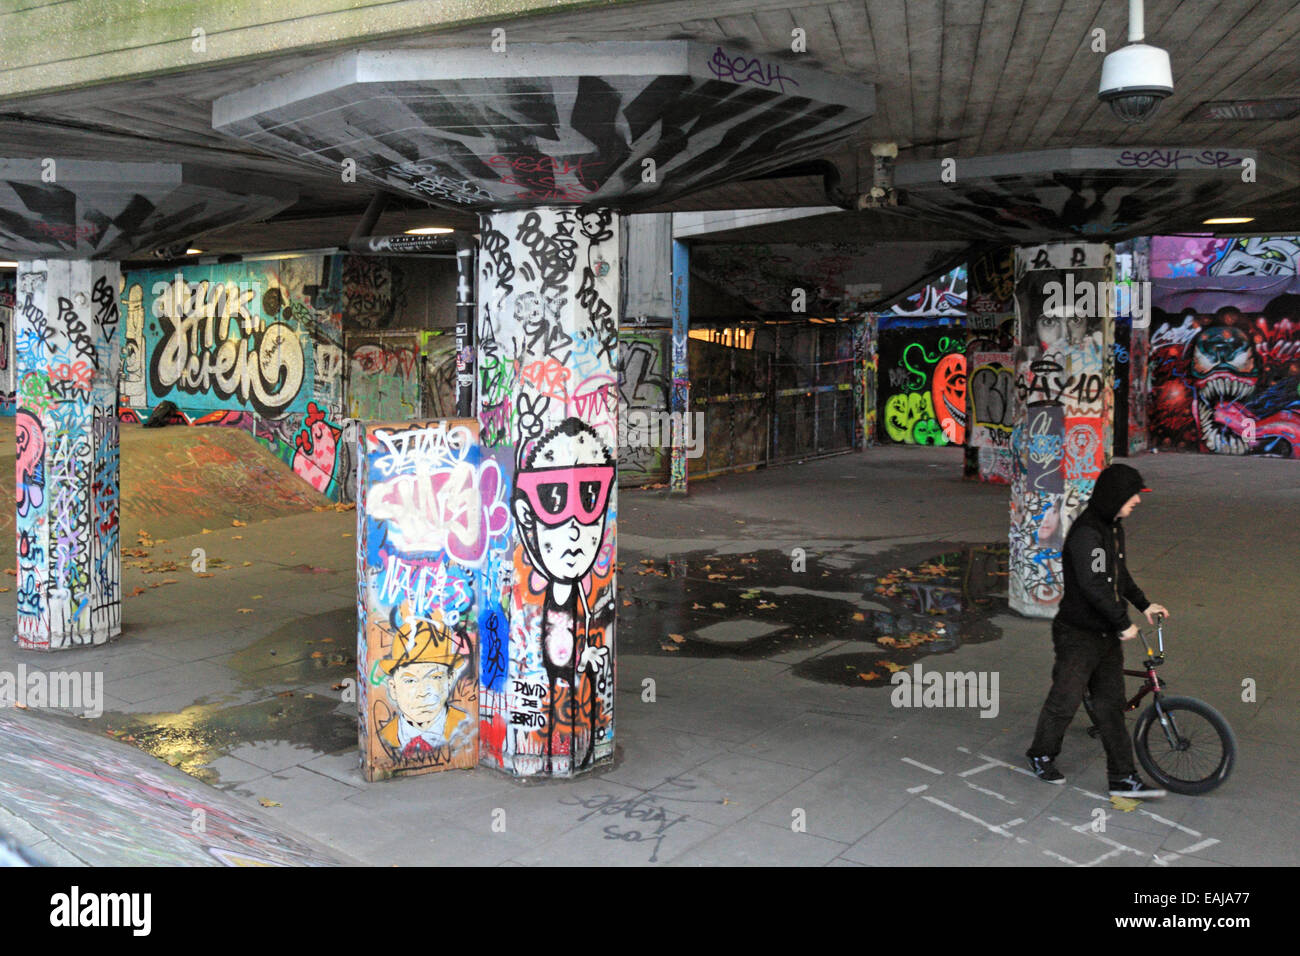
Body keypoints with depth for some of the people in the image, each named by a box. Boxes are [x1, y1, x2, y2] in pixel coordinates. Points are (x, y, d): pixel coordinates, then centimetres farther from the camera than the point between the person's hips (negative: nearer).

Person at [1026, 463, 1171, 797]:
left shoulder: (1113, 527, 10)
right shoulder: (1086, 533, -22)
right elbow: (1093, 586, -26)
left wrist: (1144, 604, 16)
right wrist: (1123, 623, -20)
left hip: (1107, 635, 9)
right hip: (1078, 636, -9)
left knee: (1111, 705, 10)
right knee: (1065, 701, 4)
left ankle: (1123, 777, 14)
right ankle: (1041, 755, 26)